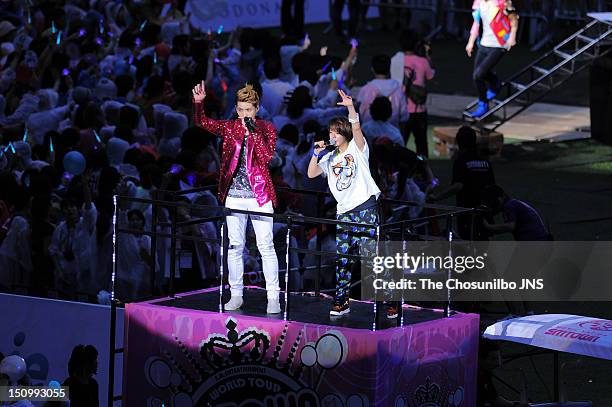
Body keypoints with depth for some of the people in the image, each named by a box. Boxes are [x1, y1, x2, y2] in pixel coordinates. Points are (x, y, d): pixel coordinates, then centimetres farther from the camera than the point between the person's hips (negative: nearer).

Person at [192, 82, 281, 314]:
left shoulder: (266, 129, -1)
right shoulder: (230, 127, 7)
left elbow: (267, 156, -13)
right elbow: (202, 122, 2)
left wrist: (253, 131, -21)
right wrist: (198, 103, -14)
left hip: (259, 195, -3)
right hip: (234, 196, 3)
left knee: (266, 247, -4)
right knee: (235, 246, 8)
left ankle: (273, 297, 0)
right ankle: (236, 296, 17)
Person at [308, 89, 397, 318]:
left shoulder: (357, 149, 3)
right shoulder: (331, 158, 20)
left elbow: (356, 128, -16)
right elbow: (311, 173, 17)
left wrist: (351, 107, -31)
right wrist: (316, 154, 3)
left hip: (365, 207, -6)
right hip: (344, 212, 6)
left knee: (372, 256, -11)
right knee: (342, 258, 4)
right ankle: (341, 301, 10)